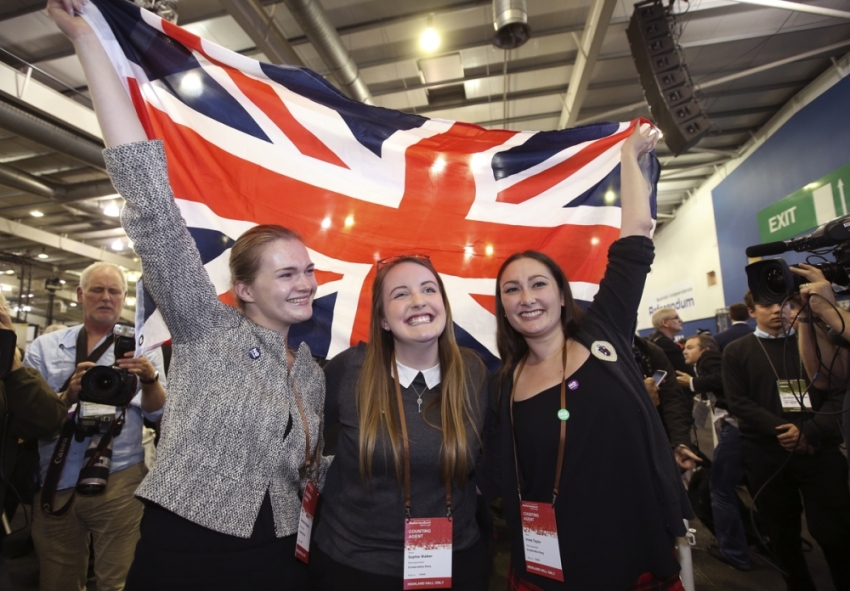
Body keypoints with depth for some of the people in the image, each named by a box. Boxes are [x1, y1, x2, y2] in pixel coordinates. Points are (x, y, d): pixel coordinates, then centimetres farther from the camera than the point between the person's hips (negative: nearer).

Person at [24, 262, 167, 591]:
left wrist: (150, 378, -22)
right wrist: (69, 395, -21)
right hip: (55, 482, 2)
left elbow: (156, 413, -3)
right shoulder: (45, 347, 5)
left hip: (118, 481, -2)